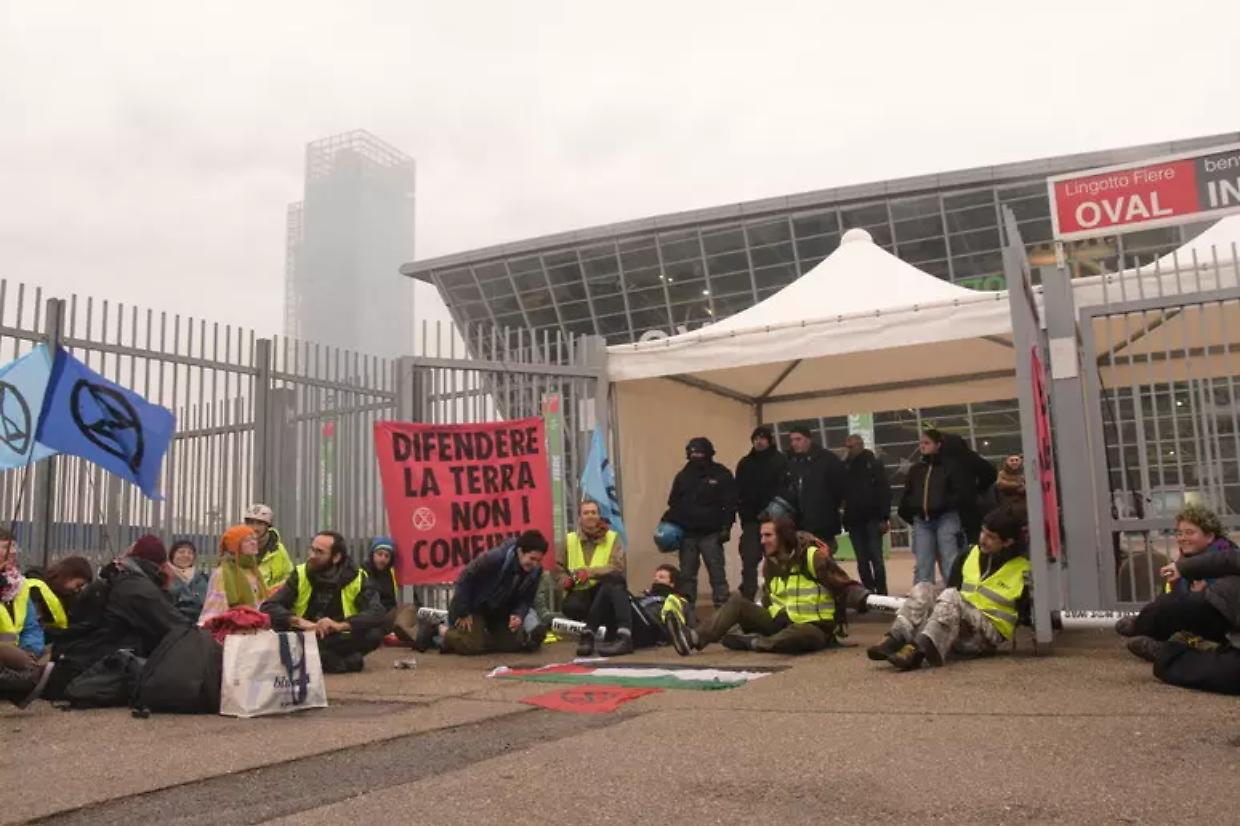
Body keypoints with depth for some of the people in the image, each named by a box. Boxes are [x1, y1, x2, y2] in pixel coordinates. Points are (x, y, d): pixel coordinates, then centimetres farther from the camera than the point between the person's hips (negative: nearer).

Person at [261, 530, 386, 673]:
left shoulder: (356, 578, -6)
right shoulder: (300, 575, -2)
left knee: (374, 633, -29)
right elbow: (268, 607, -11)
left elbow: (377, 613, -19)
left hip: (340, 640, -2)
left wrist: (340, 625, -32)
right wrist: (299, 621, -28)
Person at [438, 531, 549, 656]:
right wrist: (463, 613, -20)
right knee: (473, 646, -19)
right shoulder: (495, 558, -34)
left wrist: (518, 615, -26)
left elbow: (526, 599, -3)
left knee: (514, 643, -2)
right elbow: (465, 579, -25)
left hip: (499, 612, 6)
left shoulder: (536, 571, -16)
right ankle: (443, 632, 8)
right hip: (475, 607, -6)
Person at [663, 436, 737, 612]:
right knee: (686, 575, 6)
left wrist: (726, 526, -11)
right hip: (687, 534, 4)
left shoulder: (721, 474, 1)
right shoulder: (683, 476, 13)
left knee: (717, 573, -1)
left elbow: (730, 503, -2)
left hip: (711, 534, -4)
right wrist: (668, 523, 3)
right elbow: (674, 503, 16)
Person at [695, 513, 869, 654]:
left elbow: (845, 586, -16)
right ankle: (699, 639, -19)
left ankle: (751, 642, -28)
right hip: (782, 623, 6)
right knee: (738, 601, -6)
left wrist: (864, 599, -31)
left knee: (801, 634, -42)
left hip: (813, 628, -6)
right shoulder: (771, 563, 8)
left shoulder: (812, 556, -13)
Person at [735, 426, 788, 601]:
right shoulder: (745, 463, 11)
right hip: (752, 520, 2)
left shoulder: (781, 461, 1)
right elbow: (739, 491, 9)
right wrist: (743, 512, -4)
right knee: (749, 560, -5)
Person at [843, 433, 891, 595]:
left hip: (872, 519, -3)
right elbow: (840, 492, 11)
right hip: (854, 520, 4)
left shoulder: (874, 465, -1)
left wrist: (884, 518, -15)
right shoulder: (844, 467, 9)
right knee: (862, 561, 5)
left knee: (876, 558, -4)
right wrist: (845, 519, 2)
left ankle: (881, 594, 1)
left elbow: (884, 492, -6)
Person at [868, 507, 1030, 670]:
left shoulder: (1022, 569, -4)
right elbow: (953, 586, 16)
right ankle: (894, 640, -37)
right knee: (923, 589, -17)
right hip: (959, 625, 6)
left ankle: (919, 650, -54)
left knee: (951, 596, -32)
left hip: (989, 634, -6)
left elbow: (1029, 613, -3)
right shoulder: (969, 555, 10)